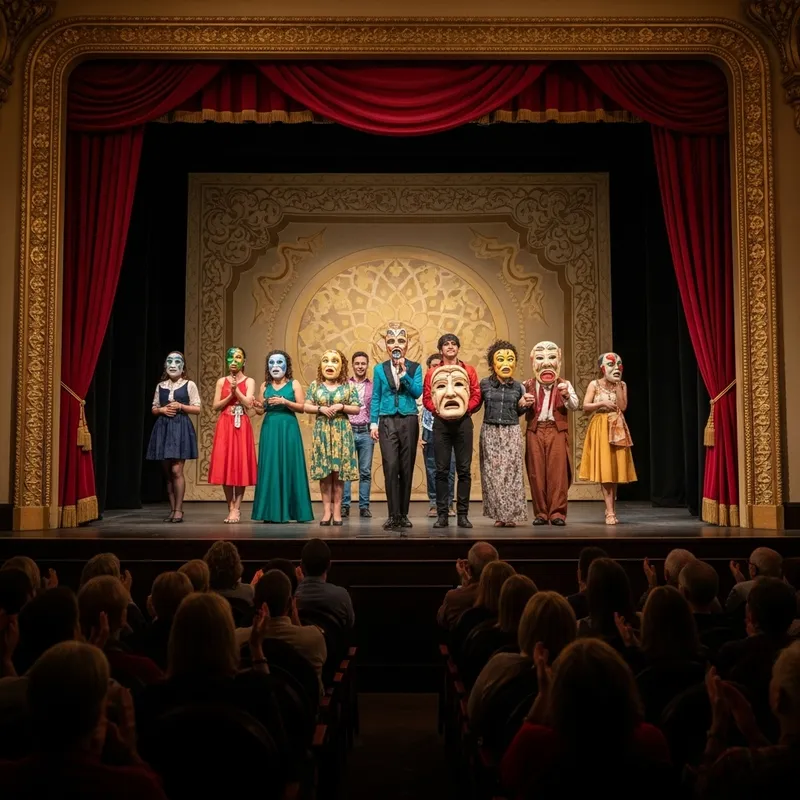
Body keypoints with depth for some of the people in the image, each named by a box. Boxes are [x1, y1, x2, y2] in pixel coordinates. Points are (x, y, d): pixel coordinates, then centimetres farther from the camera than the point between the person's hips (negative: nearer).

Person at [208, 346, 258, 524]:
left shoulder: (249, 381, 4)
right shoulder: (221, 381, 10)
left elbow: (248, 404, -8)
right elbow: (216, 406, 3)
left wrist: (236, 389, -14)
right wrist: (230, 395, -8)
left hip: (241, 426, -2)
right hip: (224, 426, 2)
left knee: (240, 465, -5)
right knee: (224, 465, -1)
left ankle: (236, 509, 0)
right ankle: (231, 508, 9)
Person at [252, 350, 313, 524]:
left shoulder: (294, 384, 3)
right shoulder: (265, 386, 11)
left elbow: (302, 408, -3)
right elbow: (261, 411, 11)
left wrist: (284, 401, -15)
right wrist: (258, 407, -11)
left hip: (288, 429, -2)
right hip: (270, 429, 2)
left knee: (289, 467, -4)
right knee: (270, 468, 0)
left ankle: (290, 510, 2)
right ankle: (271, 512, 3)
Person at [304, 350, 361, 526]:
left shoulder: (348, 386, 4)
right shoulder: (315, 385, 8)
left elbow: (357, 409, 2)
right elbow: (306, 407, 6)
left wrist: (341, 407, -12)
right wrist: (320, 408, -11)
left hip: (341, 431, -1)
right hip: (321, 431, 1)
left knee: (338, 472, -1)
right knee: (323, 472, -1)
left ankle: (337, 509, 4)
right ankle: (327, 510, 4)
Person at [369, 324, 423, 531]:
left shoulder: (414, 368, 8)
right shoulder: (380, 369, 10)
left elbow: (418, 392, -4)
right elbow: (375, 398, 9)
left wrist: (404, 374, -11)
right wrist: (373, 423, 3)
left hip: (409, 421, 1)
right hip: (387, 422, 0)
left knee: (406, 468, 3)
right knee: (391, 467, -11)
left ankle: (403, 514, 12)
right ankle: (393, 515, -7)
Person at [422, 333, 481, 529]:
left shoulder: (469, 370, 9)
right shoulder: (432, 372, 8)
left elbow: (476, 395, 4)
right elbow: (426, 398, 5)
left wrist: (465, 409, -10)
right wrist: (438, 410, -11)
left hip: (463, 422, 0)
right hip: (441, 423, 0)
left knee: (464, 469, 0)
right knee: (442, 470, 0)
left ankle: (462, 514, 5)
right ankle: (442, 514, 4)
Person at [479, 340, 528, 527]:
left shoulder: (518, 387, 5)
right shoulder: (485, 384, 2)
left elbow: (517, 413, 15)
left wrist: (524, 405, -4)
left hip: (511, 433, 0)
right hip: (490, 432, 0)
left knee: (511, 472, -3)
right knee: (493, 473, -1)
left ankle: (511, 515, 5)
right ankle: (499, 514, 7)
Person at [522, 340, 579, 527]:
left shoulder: (564, 385, 7)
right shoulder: (528, 385, 9)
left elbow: (574, 406, -5)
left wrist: (567, 395, -24)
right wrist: (524, 404, -13)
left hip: (557, 431, -1)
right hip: (535, 431, 1)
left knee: (557, 472, -4)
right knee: (536, 473, 2)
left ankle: (557, 513, 2)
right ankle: (541, 513, 11)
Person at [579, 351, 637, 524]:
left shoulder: (622, 385, 7)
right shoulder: (594, 385, 0)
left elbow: (623, 407, -6)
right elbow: (585, 407, -4)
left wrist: (617, 385, -7)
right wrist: (602, 403, -15)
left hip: (617, 430, 3)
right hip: (600, 429, -3)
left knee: (615, 469, 3)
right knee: (604, 470, -8)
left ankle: (611, 509, 12)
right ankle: (610, 512, -7)